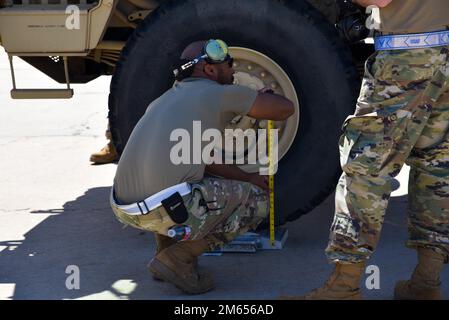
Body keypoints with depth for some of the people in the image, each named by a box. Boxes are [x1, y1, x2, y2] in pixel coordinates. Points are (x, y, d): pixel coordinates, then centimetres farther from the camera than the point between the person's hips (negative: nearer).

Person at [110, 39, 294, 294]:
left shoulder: (167, 98, 26)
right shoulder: (220, 94, 4)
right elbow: (286, 108, 10)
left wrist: (246, 177, 35)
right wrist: (263, 98, 31)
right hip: (165, 209, -7)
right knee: (257, 201, 12)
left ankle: (166, 248, 21)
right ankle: (179, 258, 0)